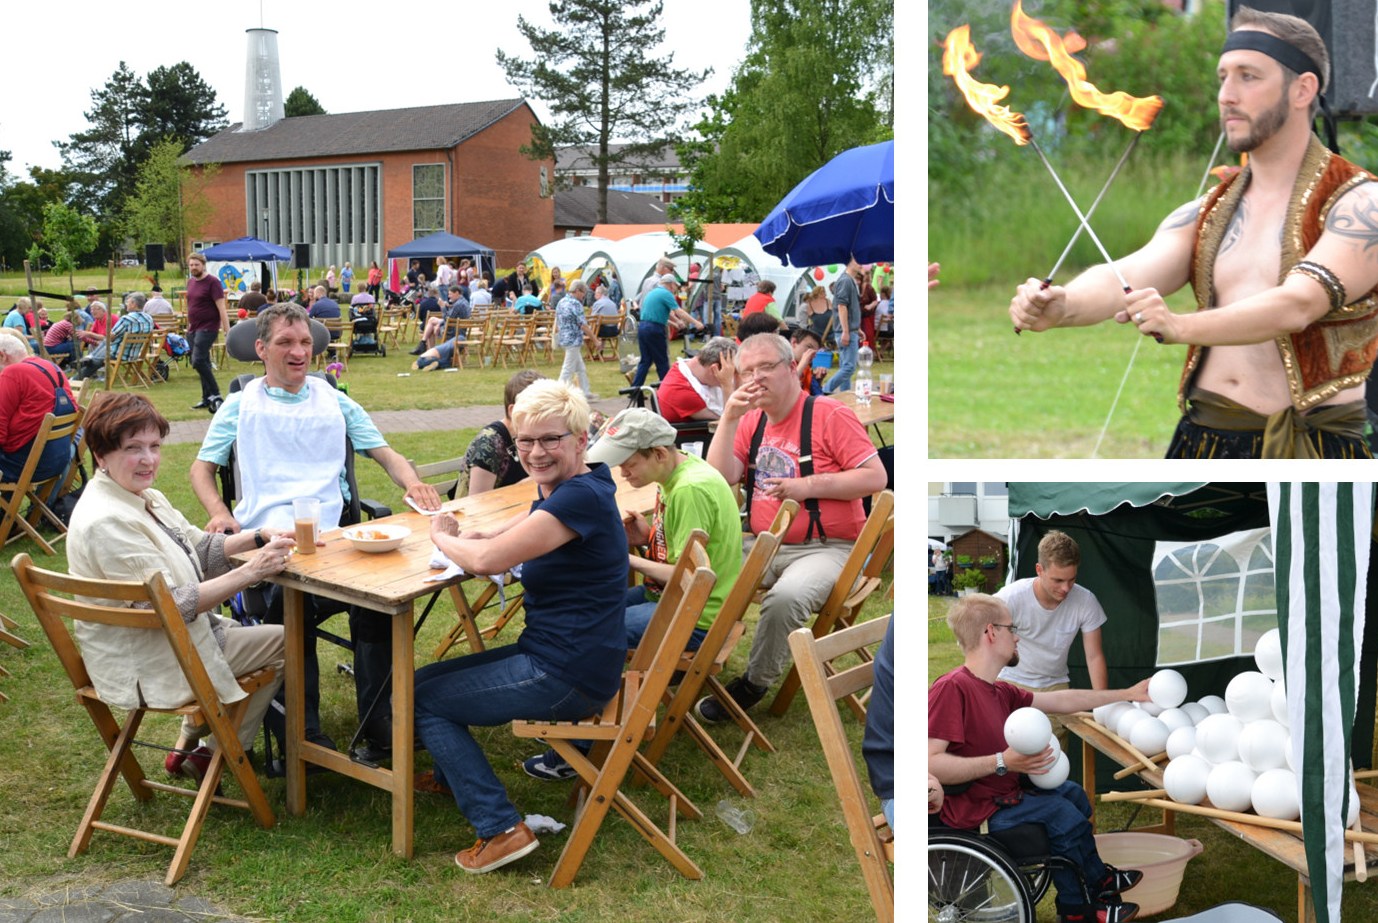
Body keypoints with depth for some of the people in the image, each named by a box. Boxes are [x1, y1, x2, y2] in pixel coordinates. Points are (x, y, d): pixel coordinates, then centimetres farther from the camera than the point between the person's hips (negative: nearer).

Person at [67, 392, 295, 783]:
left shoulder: (145, 498, 3)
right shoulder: (106, 522, -28)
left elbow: (197, 546, 15)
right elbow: (172, 605, -29)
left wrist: (260, 538, -1)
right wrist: (252, 571, -32)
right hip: (144, 667, -10)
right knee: (285, 642, -1)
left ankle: (187, 745, 27)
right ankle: (211, 759, 11)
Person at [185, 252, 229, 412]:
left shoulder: (212, 282, -9)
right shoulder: (190, 282, 14)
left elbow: (221, 308, -14)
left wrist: (227, 332, -19)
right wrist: (188, 326, 18)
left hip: (207, 328, -8)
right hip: (193, 329, 8)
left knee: (198, 361, -18)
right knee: (203, 363, 11)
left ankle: (214, 394, -11)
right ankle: (207, 399, 16)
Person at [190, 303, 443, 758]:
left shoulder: (334, 401, 22)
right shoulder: (242, 406, 17)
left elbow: (385, 453, 18)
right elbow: (202, 468, 16)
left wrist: (412, 482, -6)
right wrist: (220, 513, -5)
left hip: (332, 530, 2)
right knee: (291, 597, -35)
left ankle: (377, 720, -20)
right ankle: (302, 731, -25)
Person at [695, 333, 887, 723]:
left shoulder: (829, 415, -6)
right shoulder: (750, 423, 11)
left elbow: (875, 477, -12)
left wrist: (808, 486, -18)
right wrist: (729, 417, -9)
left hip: (827, 548, -6)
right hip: (765, 547, 7)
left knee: (785, 596, -35)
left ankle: (754, 684, -14)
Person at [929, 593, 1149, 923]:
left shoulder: (1000, 692, 4)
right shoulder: (951, 688, -25)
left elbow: (1063, 701, 15)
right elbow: (929, 763, -33)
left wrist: (1127, 694, 19)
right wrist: (1002, 762, -33)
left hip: (1003, 793, 11)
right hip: (975, 810, -11)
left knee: (1072, 792, 20)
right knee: (1061, 811, -9)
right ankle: (1098, 882, 19)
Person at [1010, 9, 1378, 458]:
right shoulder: (1204, 216, 12)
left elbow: (1297, 305, -21)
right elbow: (1125, 277, -6)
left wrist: (1180, 326, -36)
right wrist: (1060, 306, -28)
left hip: (1312, 454, -5)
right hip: (1203, 442, 5)